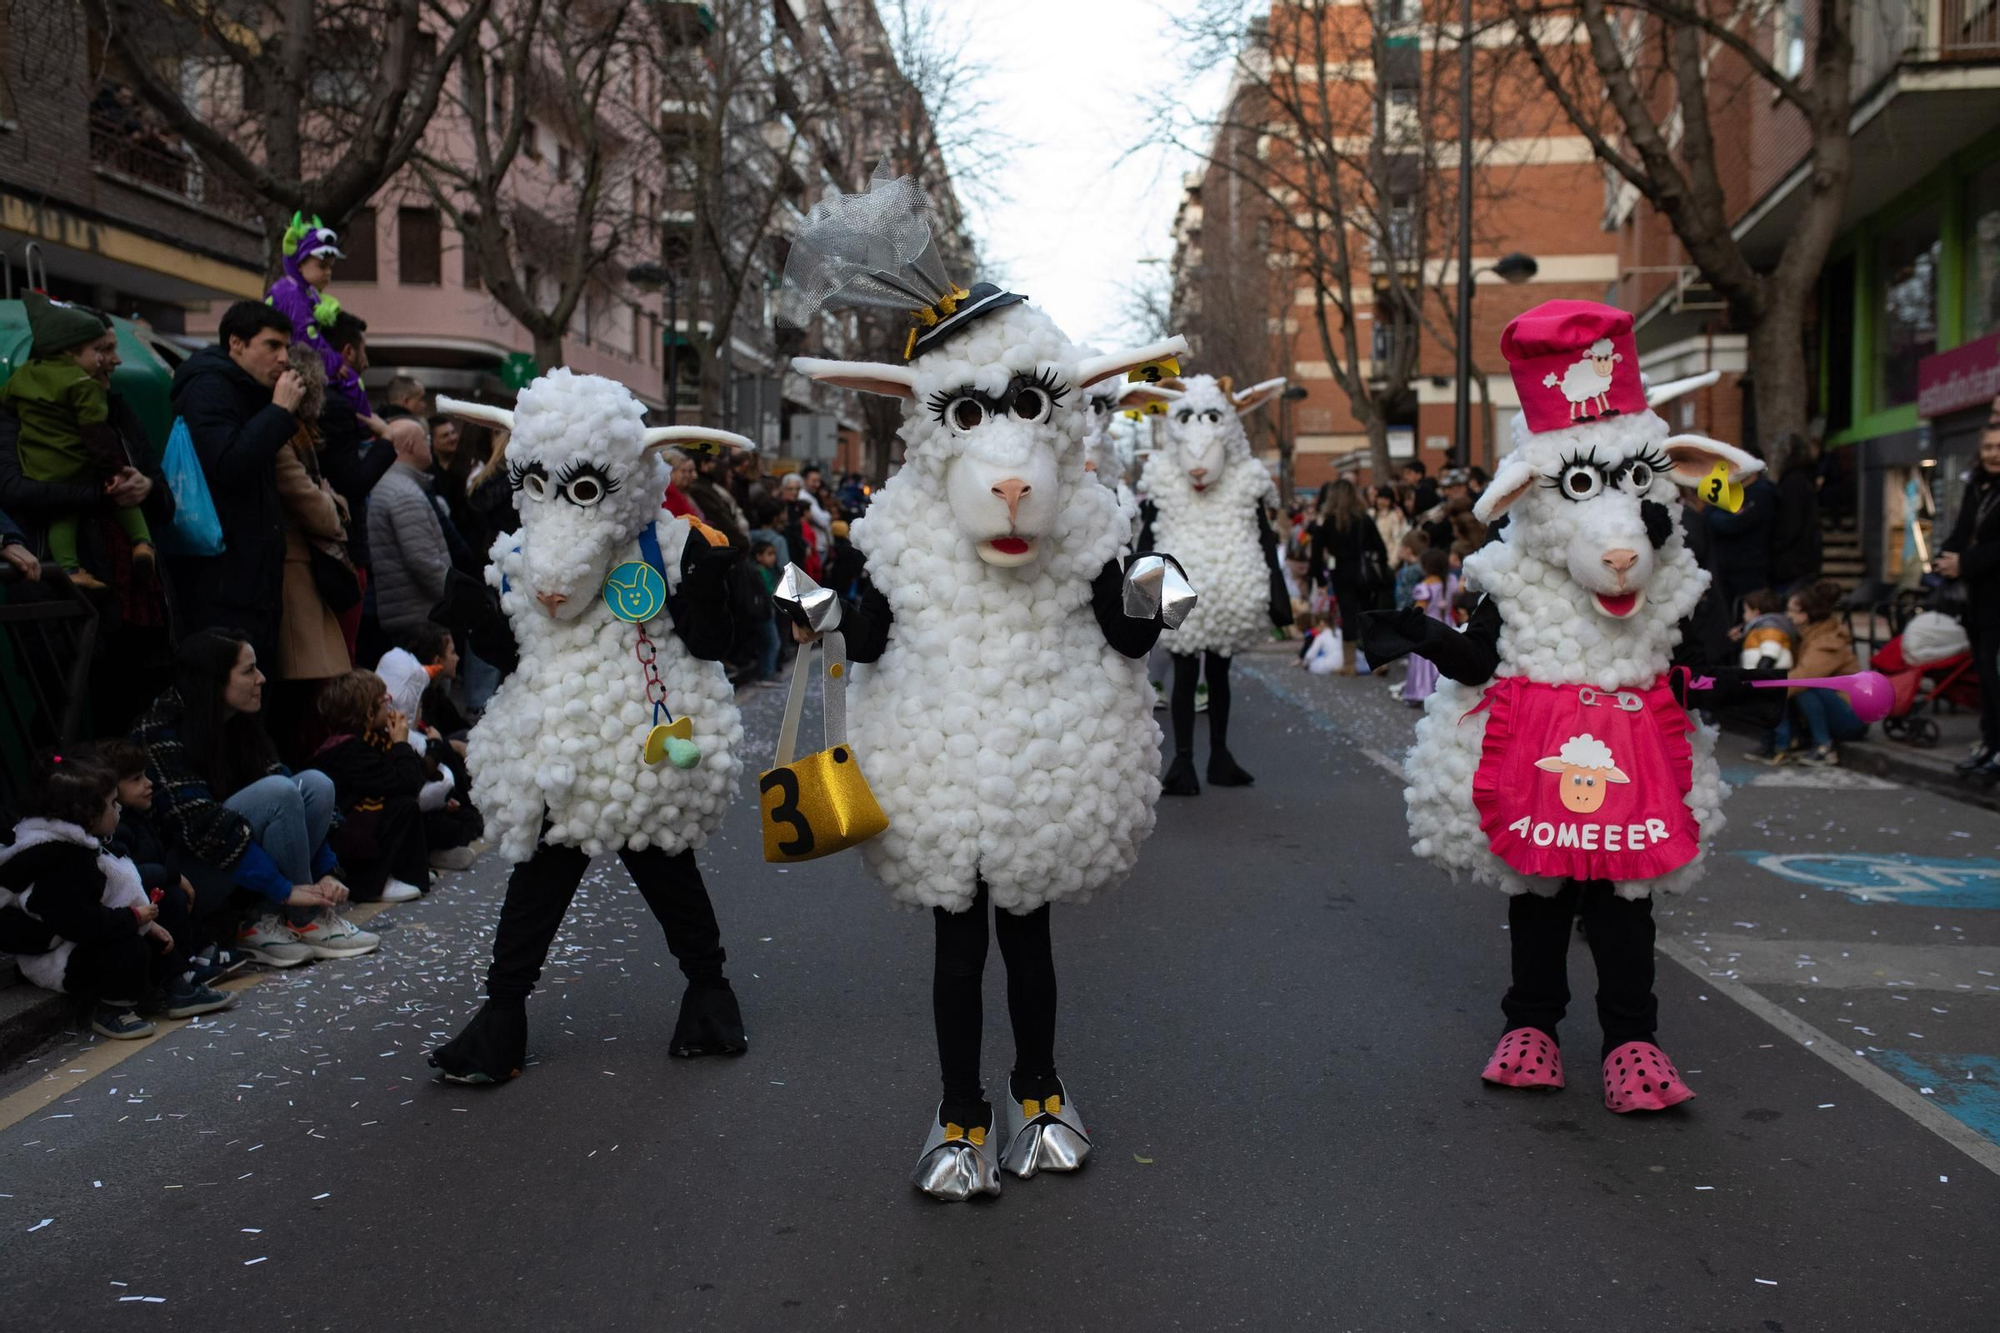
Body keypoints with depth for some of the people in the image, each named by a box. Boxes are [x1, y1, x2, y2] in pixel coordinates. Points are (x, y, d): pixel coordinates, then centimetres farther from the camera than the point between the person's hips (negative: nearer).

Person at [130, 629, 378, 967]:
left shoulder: (238, 724, 5)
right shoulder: (162, 734, -18)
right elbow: (201, 827, -26)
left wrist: (324, 872, -11)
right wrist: (284, 889, -27)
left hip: (234, 876, 8)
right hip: (183, 874, -8)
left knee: (316, 783, -12)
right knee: (276, 792, -27)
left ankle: (264, 921, -13)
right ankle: (304, 921, -15)